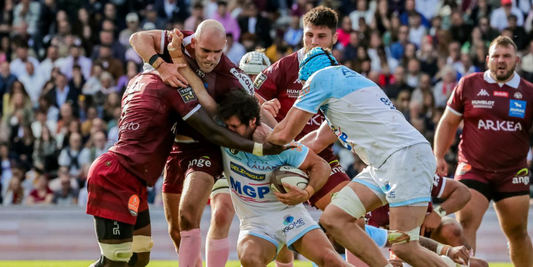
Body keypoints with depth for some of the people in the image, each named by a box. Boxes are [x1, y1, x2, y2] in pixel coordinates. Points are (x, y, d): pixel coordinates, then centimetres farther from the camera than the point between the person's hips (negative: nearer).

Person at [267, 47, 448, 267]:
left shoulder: (321, 76, 1)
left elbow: (284, 134, 4)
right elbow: (317, 142, 35)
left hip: (406, 155, -10)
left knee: (405, 249, -17)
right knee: (332, 219, 2)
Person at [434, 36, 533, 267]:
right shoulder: (469, 85, 1)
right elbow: (448, 122, 9)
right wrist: (438, 157, 3)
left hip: (513, 174, 1)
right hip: (474, 169, -1)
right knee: (465, 223, -16)